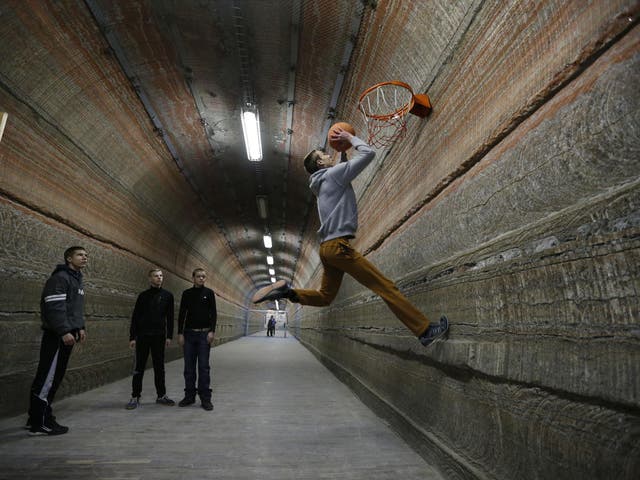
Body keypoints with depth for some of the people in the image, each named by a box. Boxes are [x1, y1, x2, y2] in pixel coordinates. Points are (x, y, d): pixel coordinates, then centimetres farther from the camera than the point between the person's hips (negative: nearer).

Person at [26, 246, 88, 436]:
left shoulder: (77, 279, 19)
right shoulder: (60, 277, -12)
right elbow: (54, 307, -20)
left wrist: (81, 327, 15)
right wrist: (64, 331, -23)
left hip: (68, 334, 10)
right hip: (57, 335, -10)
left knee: (56, 377, 13)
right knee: (48, 377, -5)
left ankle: (37, 417, 23)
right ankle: (39, 423, 1)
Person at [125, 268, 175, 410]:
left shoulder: (167, 296, 6)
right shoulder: (143, 296, 4)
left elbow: (170, 317, 6)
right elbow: (135, 317, 3)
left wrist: (169, 336, 0)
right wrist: (132, 337, -3)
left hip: (159, 336, 1)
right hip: (143, 336, -1)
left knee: (159, 367, 7)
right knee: (139, 367, 3)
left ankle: (161, 395, 17)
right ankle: (135, 397, 12)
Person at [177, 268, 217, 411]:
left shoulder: (209, 293, 3)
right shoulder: (187, 293, 8)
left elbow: (213, 313, 0)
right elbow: (181, 314, 6)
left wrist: (212, 331, -11)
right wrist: (180, 333, -1)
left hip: (204, 334, -2)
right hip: (189, 333, 2)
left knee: (204, 367, -3)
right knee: (189, 367, 7)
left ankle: (205, 398, 3)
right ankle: (189, 395, 18)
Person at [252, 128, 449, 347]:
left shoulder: (323, 183, 22)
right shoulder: (333, 173, -3)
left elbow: (343, 176, 41)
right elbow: (368, 153, -5)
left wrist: (343, 153, 35)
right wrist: (350, 138, 9)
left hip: (327, 247, 9)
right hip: (338, 245, -9)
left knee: (325, 297, 22)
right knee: (386, 287, -10)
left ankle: (286, 291, 5)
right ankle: (425, 331, -9)